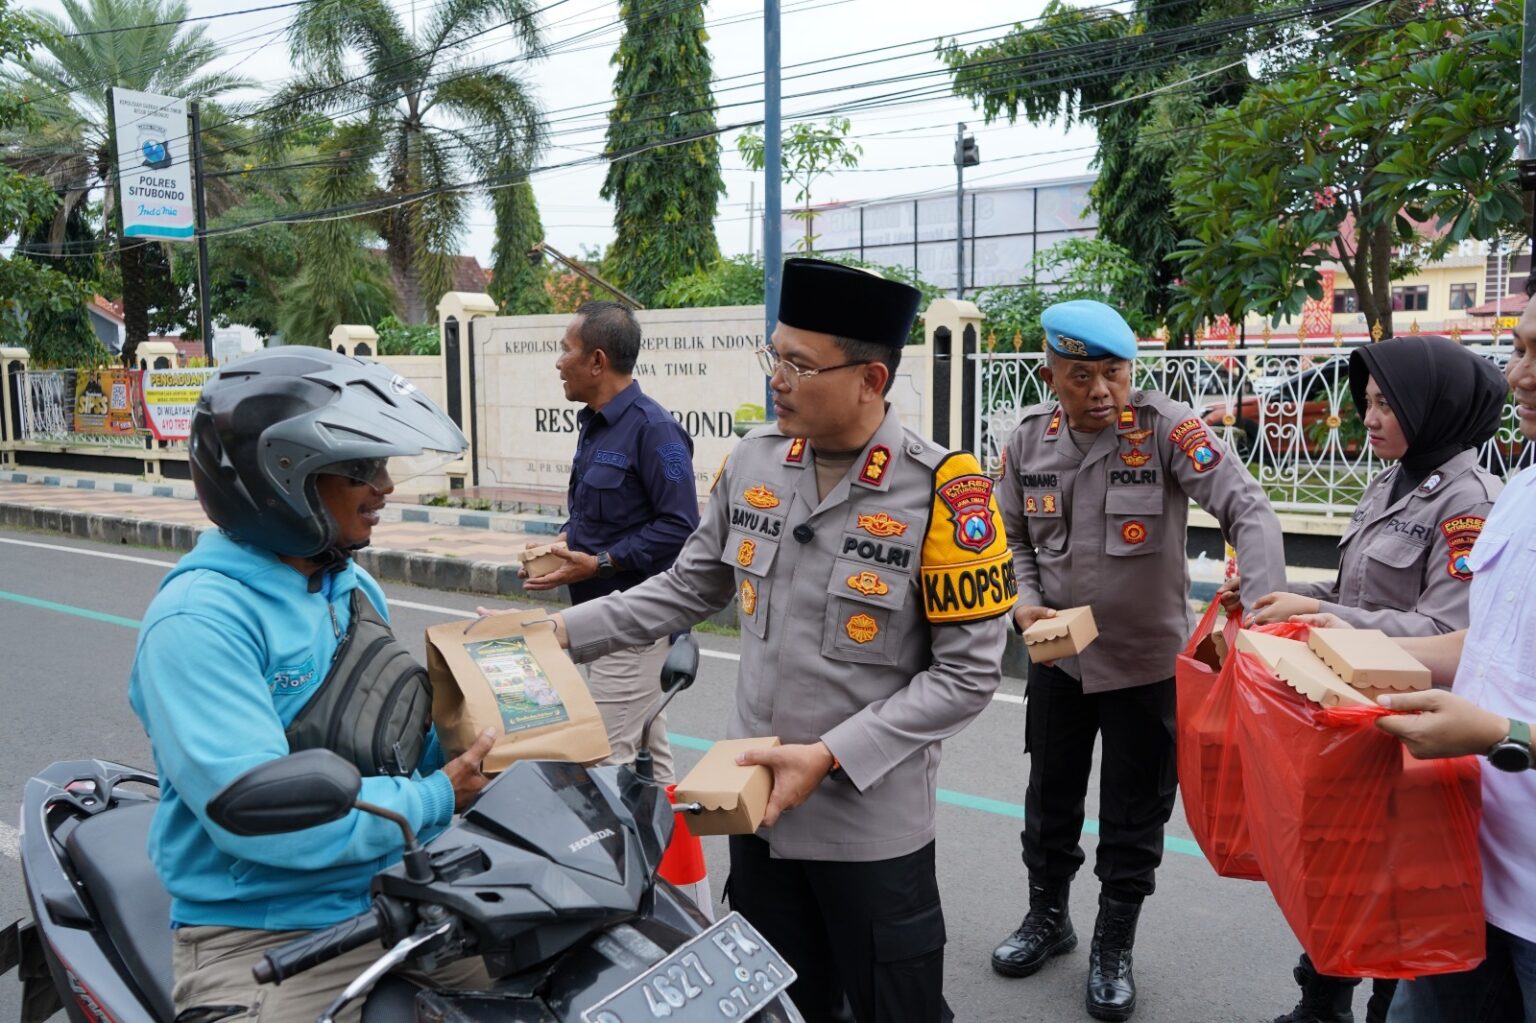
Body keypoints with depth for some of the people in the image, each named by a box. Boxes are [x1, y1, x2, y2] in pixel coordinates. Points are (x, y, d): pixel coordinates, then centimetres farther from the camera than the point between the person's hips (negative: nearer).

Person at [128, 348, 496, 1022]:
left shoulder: (352, 588, 7)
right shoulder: (201, 618, -19)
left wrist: (465, 744, -3)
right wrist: (435, 799, -18)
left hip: (393, 889, 7)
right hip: (261, 933, -6)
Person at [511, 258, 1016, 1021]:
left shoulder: (941, 491, -18)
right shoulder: (753, 460, -2)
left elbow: (967, 673, -16)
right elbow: (691, 587, 8)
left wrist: (831, 756, -21)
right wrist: (565, 629, -1)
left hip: (873, 822, -4)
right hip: (755, 801, 5)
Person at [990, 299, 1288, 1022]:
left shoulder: (1167, 428, -18)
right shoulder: (1028, 440, -6)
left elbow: (1247, 509, -23)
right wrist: (1025, 603, -13)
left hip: (1148, 661, -3)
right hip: (1057, 657, 4)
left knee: (1133, 817, 11)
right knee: (1050, 798, 20)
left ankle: (1114, 948, 34)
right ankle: (1047, 919, 43)